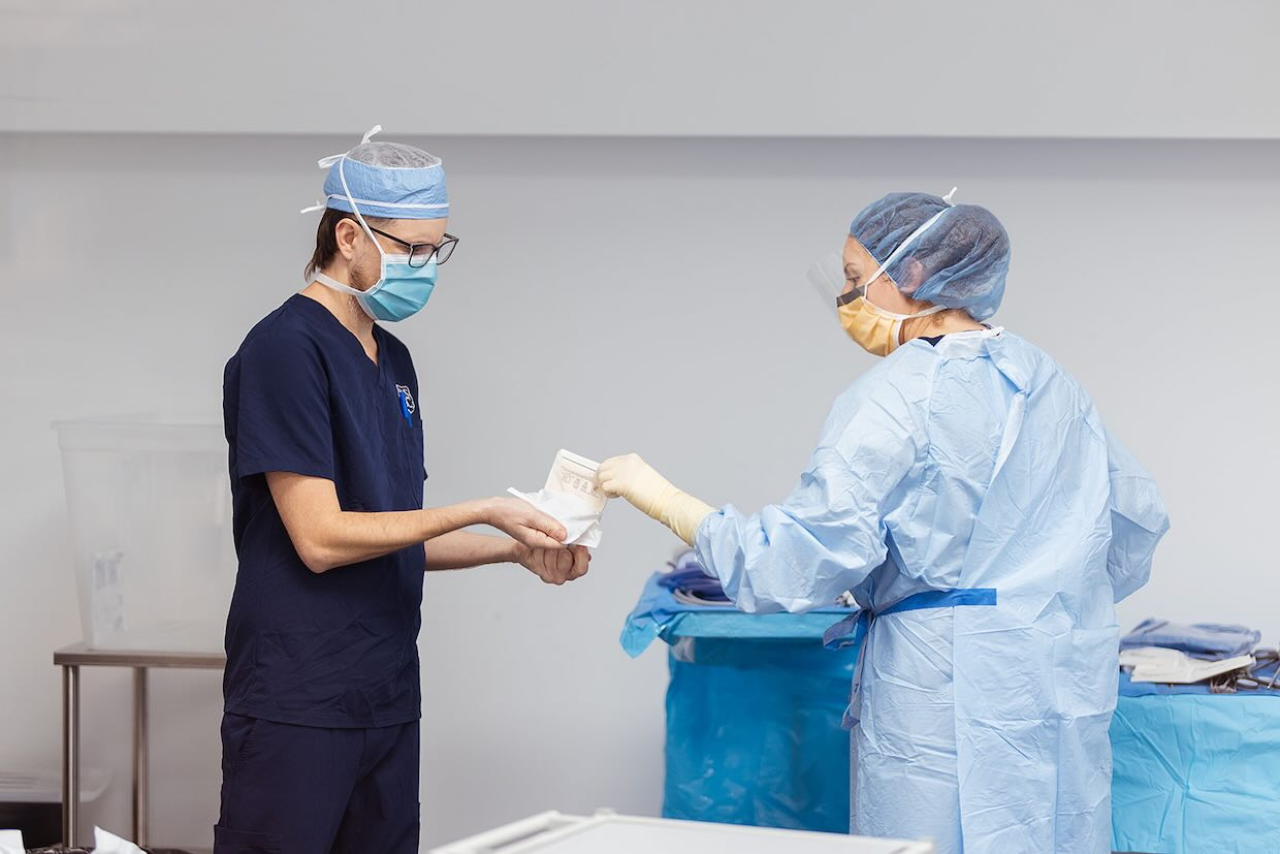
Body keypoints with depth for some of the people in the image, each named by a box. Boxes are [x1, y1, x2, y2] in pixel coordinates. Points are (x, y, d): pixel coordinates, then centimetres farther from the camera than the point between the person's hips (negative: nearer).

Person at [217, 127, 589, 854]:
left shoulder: (391, 360, 14)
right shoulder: (285, 348, -12)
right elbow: (320, 539, -17)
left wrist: (517, 550, 5)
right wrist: (481, 513, -16)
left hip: (386, 697, 8)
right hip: (298, 704, -8)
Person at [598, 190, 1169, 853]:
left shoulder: (899, 394, -12)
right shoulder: (1050, 381, 10)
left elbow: (794, 561, -16)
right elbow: (1136, 525, 19)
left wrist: (663, 500, -6)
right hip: (1067, 688, 7)